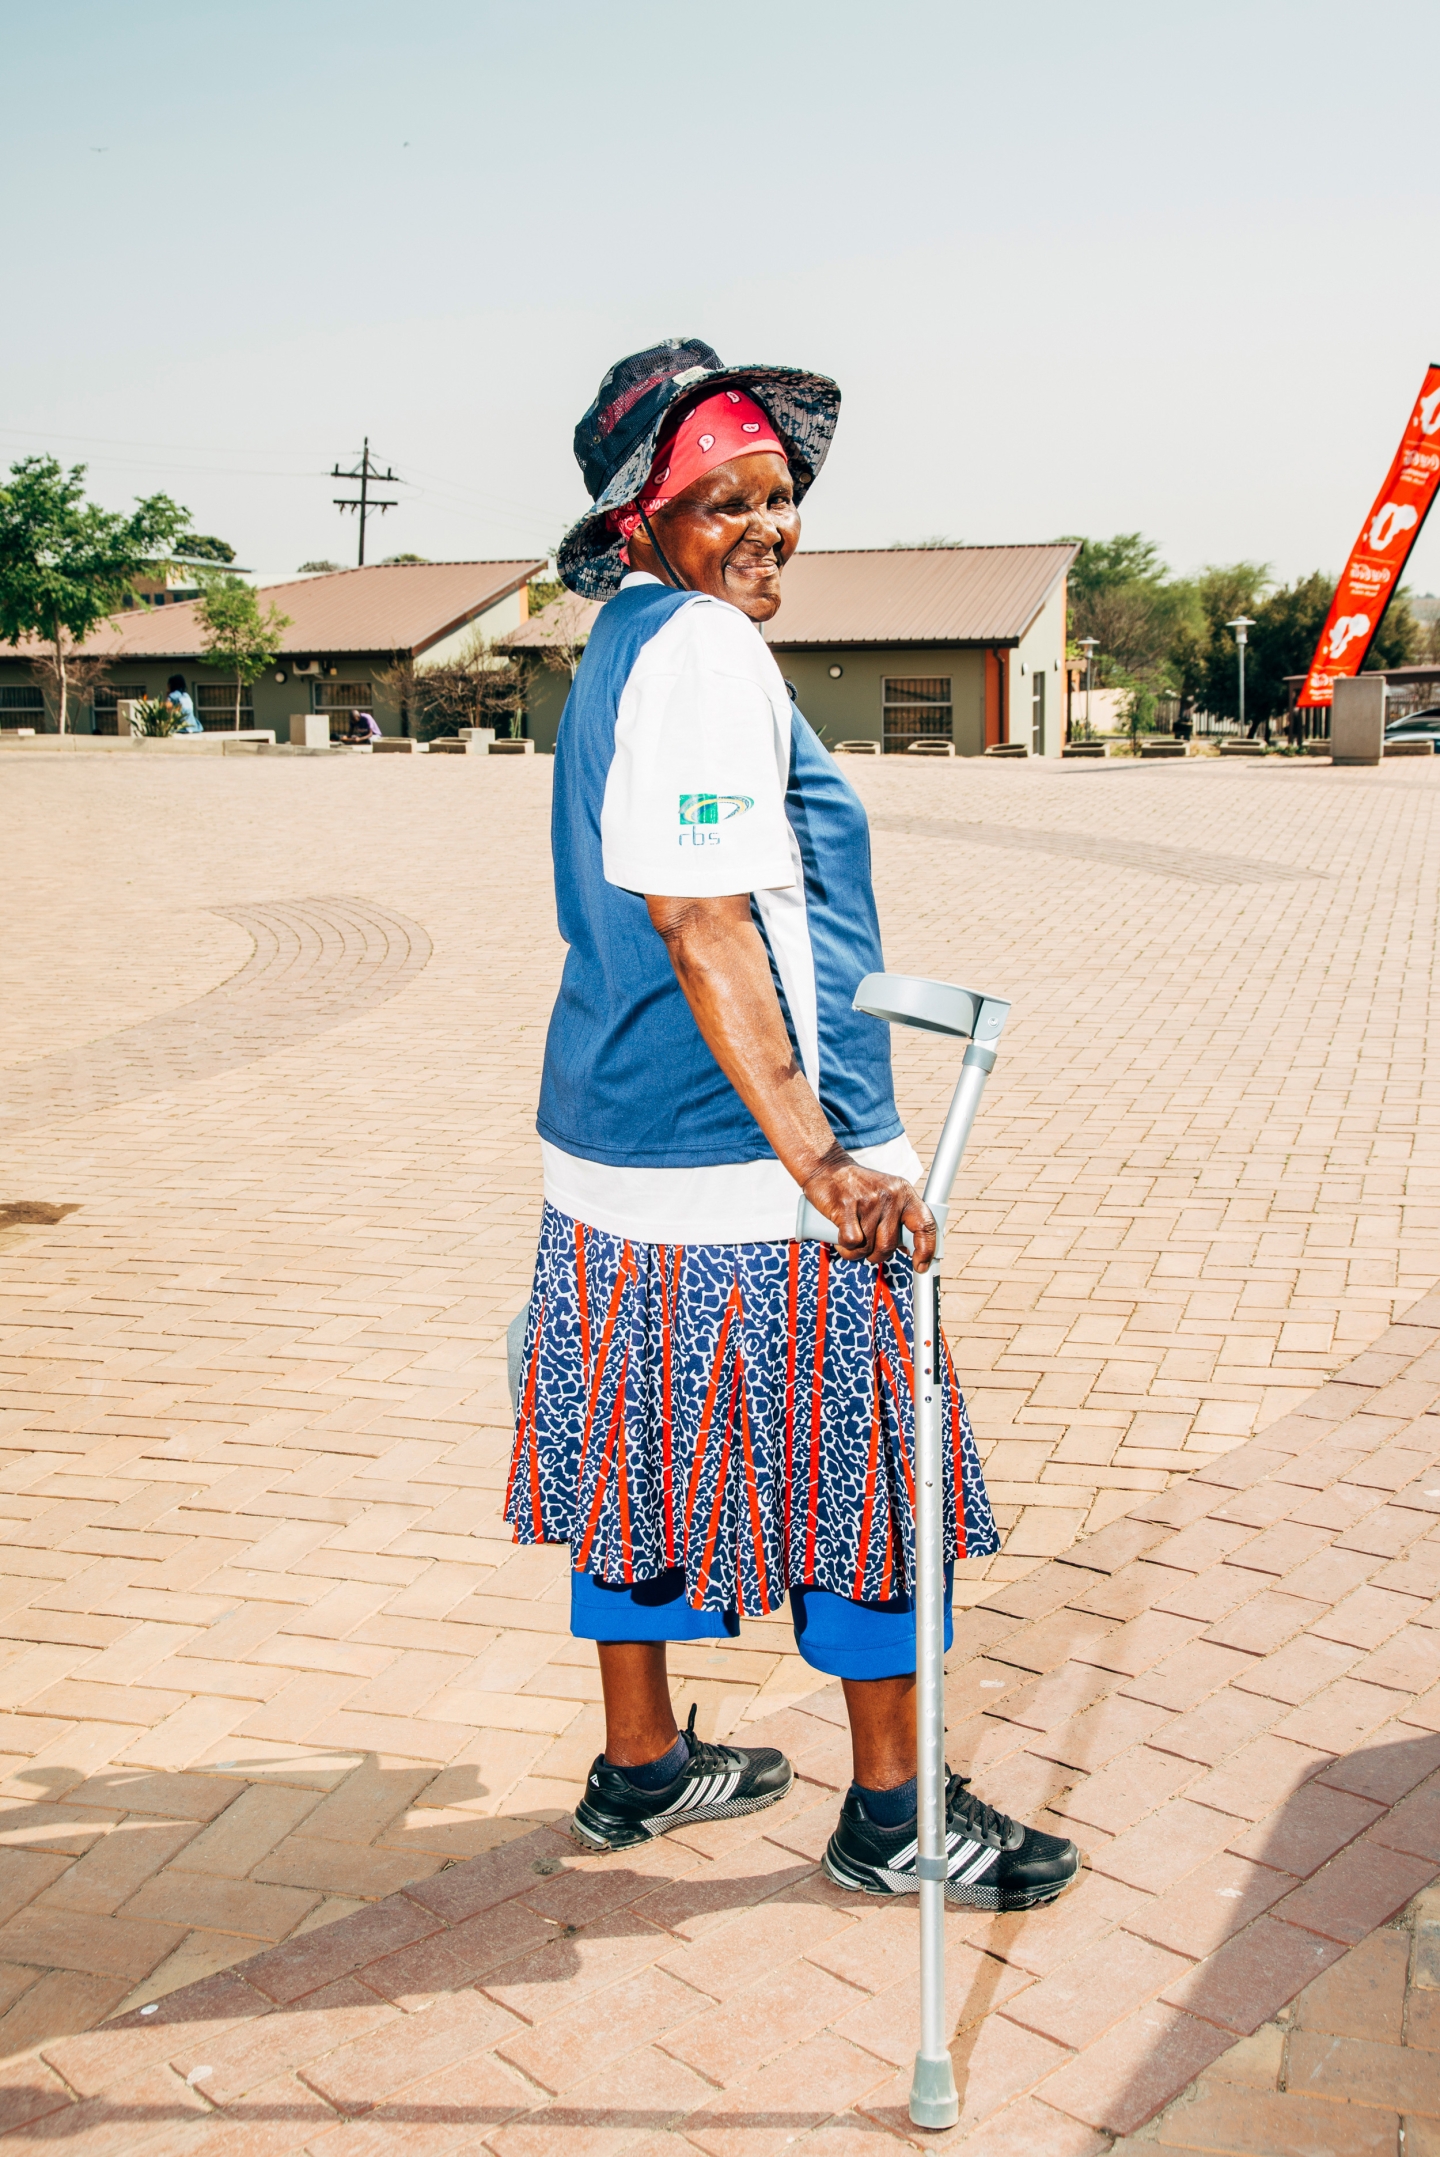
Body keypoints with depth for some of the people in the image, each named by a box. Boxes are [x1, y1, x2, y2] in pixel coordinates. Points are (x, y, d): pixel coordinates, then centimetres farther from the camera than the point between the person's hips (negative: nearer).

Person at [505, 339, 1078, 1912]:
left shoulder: (624, 647, 16)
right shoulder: (705, 652, -15)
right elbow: (705, 929, -25)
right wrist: (821, 1160, -28)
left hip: (614, 1146, 10)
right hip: (743, 1165, -10)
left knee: (646, 1451, 17)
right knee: (866, 1466, 4)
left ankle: (640, 1767, 33)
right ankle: (892, 1812, 20)